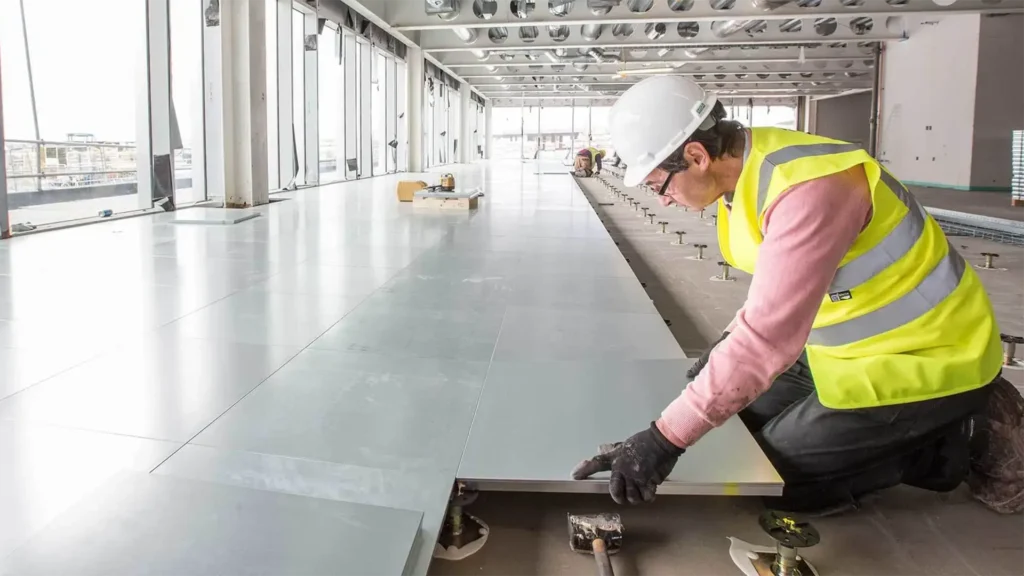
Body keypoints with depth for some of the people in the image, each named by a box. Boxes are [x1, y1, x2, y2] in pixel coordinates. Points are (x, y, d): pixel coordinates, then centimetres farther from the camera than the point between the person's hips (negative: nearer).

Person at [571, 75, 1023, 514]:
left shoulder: (809, 188, -33)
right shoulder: (753, 166, -3)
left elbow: (768, 339, -38)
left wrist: (665, 438, -38)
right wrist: (729, 344, 10)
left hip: (928, 361, -9)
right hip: (866, 346, 9)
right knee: (749, 412, 16)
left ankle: (964, 447, 3)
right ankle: (928, 428, 18)